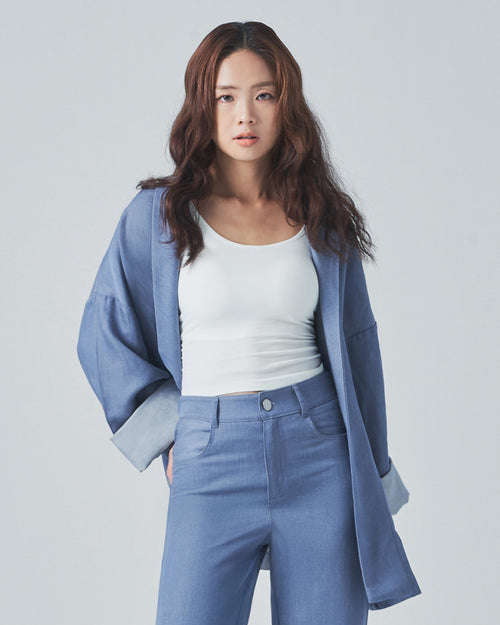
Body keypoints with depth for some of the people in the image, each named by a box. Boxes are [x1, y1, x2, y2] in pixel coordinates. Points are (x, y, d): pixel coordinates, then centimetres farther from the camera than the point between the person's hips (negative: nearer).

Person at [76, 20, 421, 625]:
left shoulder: (322, 217, 5)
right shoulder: (158, 213, 0)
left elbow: (356, 345, 12)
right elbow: (104, 337, 8)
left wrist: (373, 476, 12)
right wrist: (168, 430, 0)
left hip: (318, 449, 1)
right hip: (211, 461, -1)